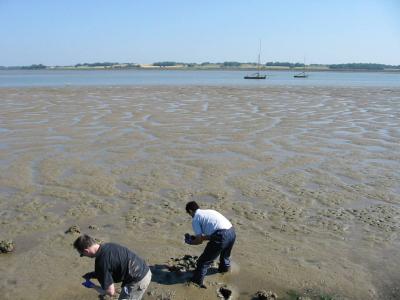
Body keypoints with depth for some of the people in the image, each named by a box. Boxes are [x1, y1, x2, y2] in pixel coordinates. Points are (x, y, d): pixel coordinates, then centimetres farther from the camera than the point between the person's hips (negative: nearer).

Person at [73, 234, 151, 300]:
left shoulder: (101, 262, -22)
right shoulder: (107, 245, 2)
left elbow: (111, 292, -14)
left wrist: (92, 286, 1)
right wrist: (93, 274, 14)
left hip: (138, 281, -9)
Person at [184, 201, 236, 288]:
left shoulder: (195, 219, 7)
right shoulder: (209, 211, 28)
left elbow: (199, 240, 4)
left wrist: (190, 242, 23)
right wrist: (196, 237, 36)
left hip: (221, 236, -8)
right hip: (232, 232, 8)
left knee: (203, 261, 9)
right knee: (225, 254, 39)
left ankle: (197, 282, 17)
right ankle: (225, 267, 61)